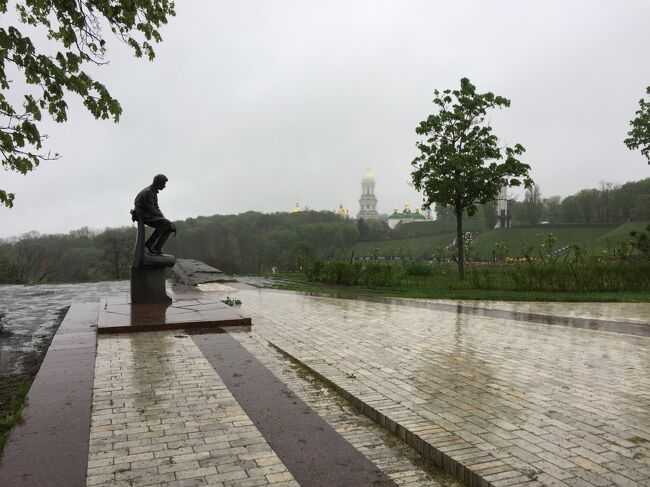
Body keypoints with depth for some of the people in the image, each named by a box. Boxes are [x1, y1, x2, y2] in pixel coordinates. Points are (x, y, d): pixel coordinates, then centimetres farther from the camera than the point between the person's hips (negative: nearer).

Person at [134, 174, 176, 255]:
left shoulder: (154, 192, 14)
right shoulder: (147, 192, -18)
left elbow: (156, 207, 18)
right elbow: (151, 209, -22)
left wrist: (163, 217, 3)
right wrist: (163, 218, -18)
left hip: (152, 216, 9)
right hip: (144, 216, -9)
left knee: (170, 226, -6)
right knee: (164, 223, -28)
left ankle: (157, 247, -6)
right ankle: (149, 243, -17)